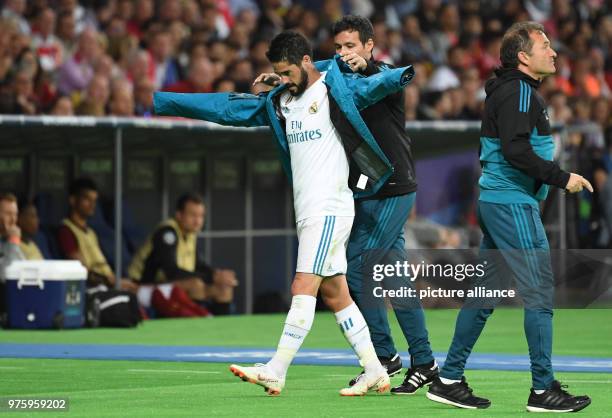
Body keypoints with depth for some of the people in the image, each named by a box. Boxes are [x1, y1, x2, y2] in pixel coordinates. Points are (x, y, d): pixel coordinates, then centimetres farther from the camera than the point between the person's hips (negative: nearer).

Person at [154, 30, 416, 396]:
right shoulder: (279, 102, 14)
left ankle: (275, 372, -16)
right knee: (335, 295, 8)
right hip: (307, 212, 8)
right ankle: (375, 373, 14)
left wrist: (400, 77, -45)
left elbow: (372, 87, -21)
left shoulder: (335, 89, -5)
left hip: (329, 209, -8)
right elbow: (224, 107, 17)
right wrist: (159, 102, 18)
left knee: (303, 288, -12)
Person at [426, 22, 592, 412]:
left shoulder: (516, 90, 18)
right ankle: (544, 389, -3)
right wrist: (562, 178, -18)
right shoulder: (518, 92, -14)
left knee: (485, 290, 11)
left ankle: (449, 380, 14)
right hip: (512, 203, -10)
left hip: (497, 201, 10)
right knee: (539, 289, -6)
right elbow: (516, 152, -23)